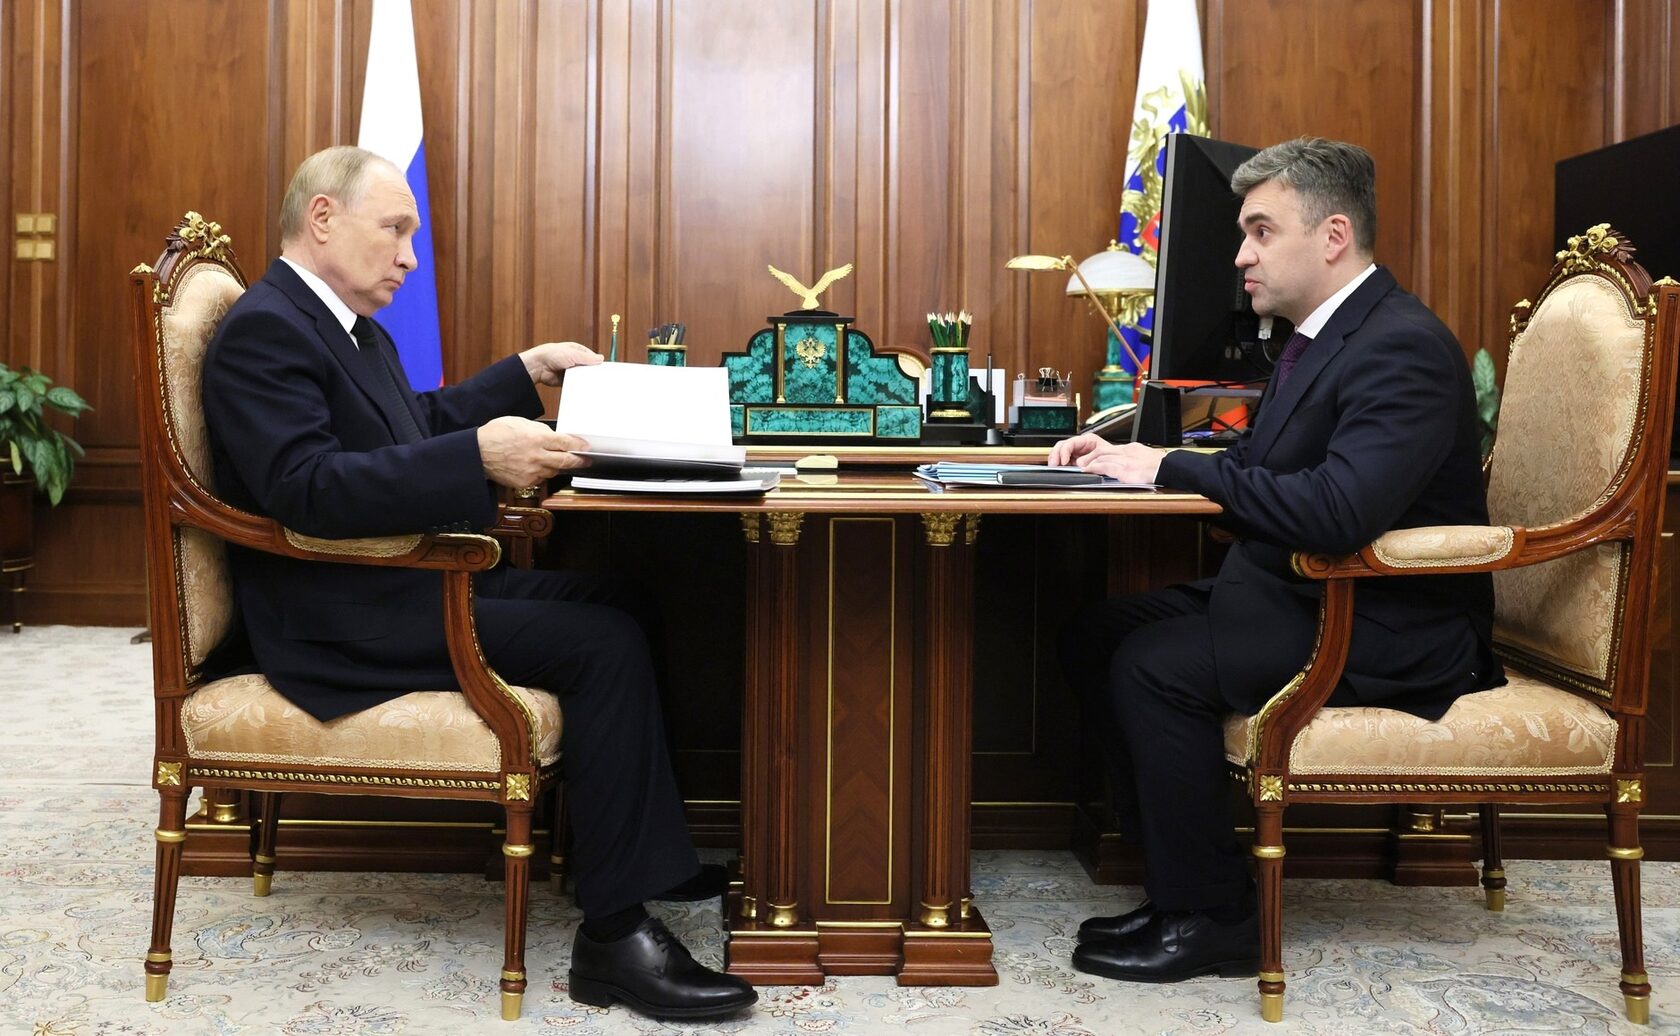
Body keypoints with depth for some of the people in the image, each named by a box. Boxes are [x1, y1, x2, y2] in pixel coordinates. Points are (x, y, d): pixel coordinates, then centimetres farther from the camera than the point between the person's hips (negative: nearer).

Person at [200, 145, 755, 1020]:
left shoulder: (348, 326, 17)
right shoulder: (264, 329, -15)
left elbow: (424, 421, 31)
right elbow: (308, 489, -28)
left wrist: (527, 373, 21)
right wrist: (478, 456, -35)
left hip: (409, 582, 11)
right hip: (343, 622, -11)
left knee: (621, 601, 7)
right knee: (603, 645, -20)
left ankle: (642, 846, 14)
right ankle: (613, 932, -15)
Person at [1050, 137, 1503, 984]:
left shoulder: (1402, 348, -21)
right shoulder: (1325, 335, 11)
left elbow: (1336, 510, -34)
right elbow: (1256, 468, 16)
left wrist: (1172, 468, -24)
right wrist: (1131, 455, -1)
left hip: (1389, 635, -10)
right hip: (1302, 593, 10)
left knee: (1155, 664, -24)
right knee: (1095, 636, 2)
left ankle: (1209, 919, -7)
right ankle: (1177, 877, 8)